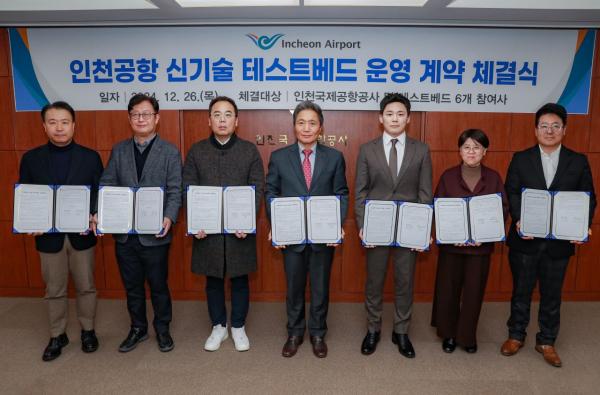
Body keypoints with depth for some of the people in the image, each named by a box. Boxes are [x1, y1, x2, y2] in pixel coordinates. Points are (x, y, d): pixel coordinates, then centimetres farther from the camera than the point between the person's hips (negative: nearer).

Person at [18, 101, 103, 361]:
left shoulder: (90, 157, -2)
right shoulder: (31, 158, 0)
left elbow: (101, 194, -2)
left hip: (81, 235, -1)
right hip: (48, 236, 1)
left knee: (85, 286, 12)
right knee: (54, 290, 14)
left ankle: (87, 330, 31)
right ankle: (57, 335, 31)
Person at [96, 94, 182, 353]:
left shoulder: (170, 152, -2)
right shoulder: (118, 151, 8)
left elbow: (174, 192, -8)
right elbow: (107, 186, 2)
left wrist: (169, 219, -25)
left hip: (154, 234, -3)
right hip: (124, 233, 4)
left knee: (158, 285, 11)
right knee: (132, 285, 17)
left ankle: (162, 329, 31)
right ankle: (138, 328, 36)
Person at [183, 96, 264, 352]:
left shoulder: (249, 150, 1)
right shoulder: (196, 151, 5)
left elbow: (257, 189, -3)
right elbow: (188, 189, 2)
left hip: (240, 228, -1)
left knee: (239, 279, 10)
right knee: (213, 280, 13)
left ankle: (238, 327, 29)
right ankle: (218, 327, 31)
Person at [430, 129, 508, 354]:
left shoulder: (493, 178, 1)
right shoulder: (448, 176, -2)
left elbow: (503, 208, 0)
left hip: (481, 245, 1)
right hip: (451, 244, 0)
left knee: (474, 291, 9)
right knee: (448, 290, 8)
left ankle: (467, 336, 28)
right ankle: (449, 334, 28)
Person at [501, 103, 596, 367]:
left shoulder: (579, 161, 3)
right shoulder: (521, 159, 0)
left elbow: (588, 198, 3)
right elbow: (511, 194, -4)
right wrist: (518, 220, -19)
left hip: (560, 240, 1)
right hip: (525, 239, -1)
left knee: (552, 294, 13)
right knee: (521, 290, 13)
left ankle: (546, 341, 30)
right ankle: (516, 335, 30)